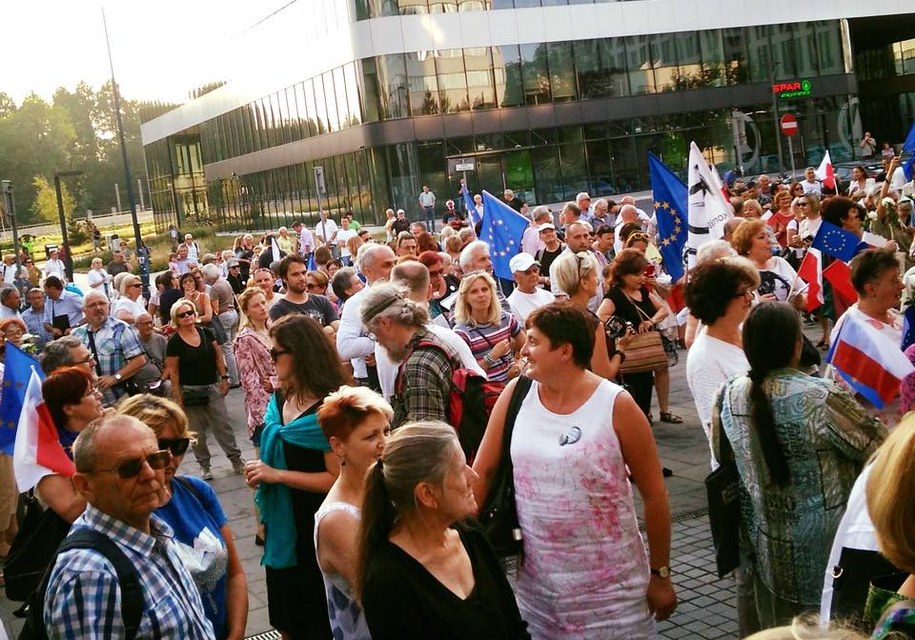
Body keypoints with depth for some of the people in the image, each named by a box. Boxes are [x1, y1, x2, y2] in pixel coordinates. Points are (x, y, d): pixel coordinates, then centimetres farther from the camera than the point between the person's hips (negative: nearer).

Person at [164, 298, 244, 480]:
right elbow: (173, 371, -7)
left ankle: (236, 459, 16)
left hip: (213, 388, 3)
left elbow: (218, 356, 10)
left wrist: (224, 377, 3)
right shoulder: (174, 342, -9)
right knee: (197, 431, 6)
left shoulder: (206, 333, 1)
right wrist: (178, 398, -8)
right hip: (191, 392, -3)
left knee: (223, 425, 6)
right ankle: (204, 465, 19)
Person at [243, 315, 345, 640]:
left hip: (316, 530, -8)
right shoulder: (279, 400, 4)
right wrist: (261, 472, 0)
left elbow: (338, 478, -24)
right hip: (280, 526, 8)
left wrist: (277, 475, -22)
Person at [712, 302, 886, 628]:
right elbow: (878, 447, -12)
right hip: (824, 547, -4)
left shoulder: (728, 396, -8)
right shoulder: (821, 398, -24)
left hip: (767, 546, 5)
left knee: (776, 629, 19)